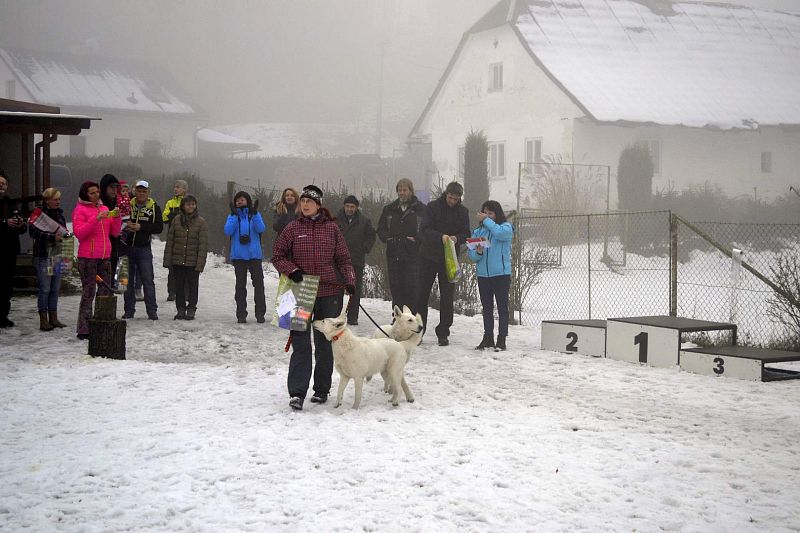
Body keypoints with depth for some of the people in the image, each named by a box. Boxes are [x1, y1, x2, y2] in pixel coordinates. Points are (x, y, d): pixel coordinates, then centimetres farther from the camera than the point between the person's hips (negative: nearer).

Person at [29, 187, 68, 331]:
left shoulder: (60, 215, 14)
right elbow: (34, 232, -16)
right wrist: (53, 237, -24)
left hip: (57, 256, 6)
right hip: (43, 256, -6)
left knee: (55, 289, 9)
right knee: (45, 289, -4)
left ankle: (53, 318, 16)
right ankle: (43, 320, 1)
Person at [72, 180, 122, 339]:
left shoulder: (104, 209, 16)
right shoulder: (80, 210, -2)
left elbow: (115, 232, 14)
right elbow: (79, 233, -14)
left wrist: (117, 218, -3)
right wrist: (95, 220, -22)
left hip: (105, 257, 6)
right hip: (87, 258, -6)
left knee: (105, 291, 6)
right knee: (89, 292, -8)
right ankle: (84, 330, -6)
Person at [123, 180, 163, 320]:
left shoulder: (154, 207, 2)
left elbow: (159, 227, -6)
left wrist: (141, 227, -15)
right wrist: (126, 225, -15)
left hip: (144, 248, -2)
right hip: (127, 247, 2)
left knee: (148, 280, -4)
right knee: (128, 280, 8)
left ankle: (152, 311, 0)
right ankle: (129, 311, 15)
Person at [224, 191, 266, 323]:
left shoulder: (255, 215, 6)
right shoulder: (233, 216, 7)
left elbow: (261, 229, -10)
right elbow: (228, 231, -8)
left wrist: (254, 214, -20)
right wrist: (234, 215, -14)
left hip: (255, 254, -1)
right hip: (238, 256, 1)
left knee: (258, 283, -2)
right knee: (240, 284, 3)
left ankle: (260, 314, 3)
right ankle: (241, 314, 6)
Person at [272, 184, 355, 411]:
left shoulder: (331, 228, 4)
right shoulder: (293, 228, 3)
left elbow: (343, 258, 7)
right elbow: (277, 256, 7)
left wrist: (349, 280, -7)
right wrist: (292, 270, -10)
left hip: (329, 292, 1)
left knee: (325, 343, 8)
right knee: (301, 343, -7)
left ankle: (322, 389, 19)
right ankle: (297, 392, -9)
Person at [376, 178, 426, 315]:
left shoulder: (421, 209, 2)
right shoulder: (389, 209, 15)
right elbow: (381, 228, 21)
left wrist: (416, 239, -11)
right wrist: (388, 238, 3)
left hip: (412, 255, -4)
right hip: (393, 255, 4)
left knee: (411, 288, -7)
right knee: (395, 287, 5)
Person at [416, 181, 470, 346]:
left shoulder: (462, 212, 2)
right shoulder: (433, 207, -6)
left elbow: (466, 234, 2)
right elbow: (424, 230, -14)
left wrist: (457, 238, -21)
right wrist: (441, 236, -31)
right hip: (428, 257, -1)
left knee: (447, 296, 0)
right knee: (422, 294, 5)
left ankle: (443, 333, 7)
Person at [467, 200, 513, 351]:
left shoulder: (506, 227, 0)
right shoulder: (478, 231, 11)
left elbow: (500, 233, -25)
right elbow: (471, 256, 8)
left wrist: (486, 220, -12)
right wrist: (478, 252, -15)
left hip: (501, 274, -5)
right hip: (483, 275, 5)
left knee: (502, 307, -2)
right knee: (487, 308, 12)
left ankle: (501, 340, -1)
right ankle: (488, 338, 19)